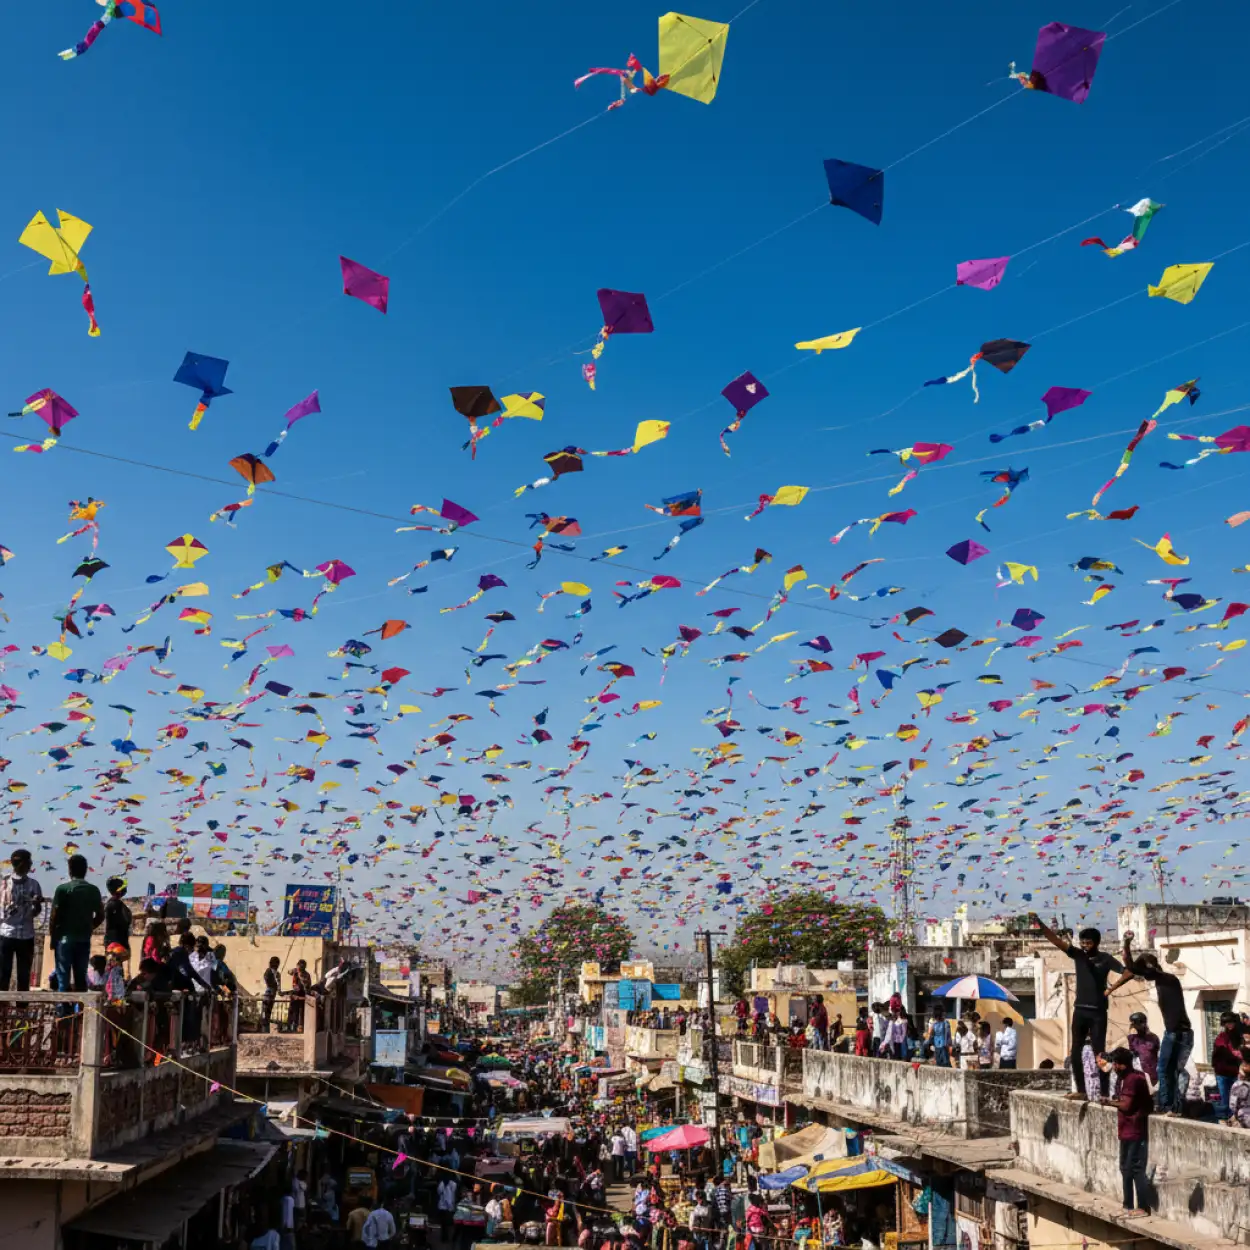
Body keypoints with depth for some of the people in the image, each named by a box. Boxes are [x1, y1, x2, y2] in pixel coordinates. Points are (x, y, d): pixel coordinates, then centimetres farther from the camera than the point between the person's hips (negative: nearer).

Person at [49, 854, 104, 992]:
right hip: (84, 940, 4)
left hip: (65, 938, -4)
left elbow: (54, 916, -8)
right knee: (81, 977, 8)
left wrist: (52, 936, 4)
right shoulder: (94, 890, 5)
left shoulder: (63, 888, -8)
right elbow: (100, 916, 8)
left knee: (63, 979, -1)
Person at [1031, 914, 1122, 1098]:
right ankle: (1079, 1089, 10)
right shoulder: (1078, 954, 2)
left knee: (1099, 1052, -4)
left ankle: (1104, 1093, -3)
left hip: (1098, 1012, -4)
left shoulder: (1105, 959, -4)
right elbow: (1056, 940, -7)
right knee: (1075, 1052, 5)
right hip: (1080, 1010, 4)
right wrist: (1039, 923, -20)